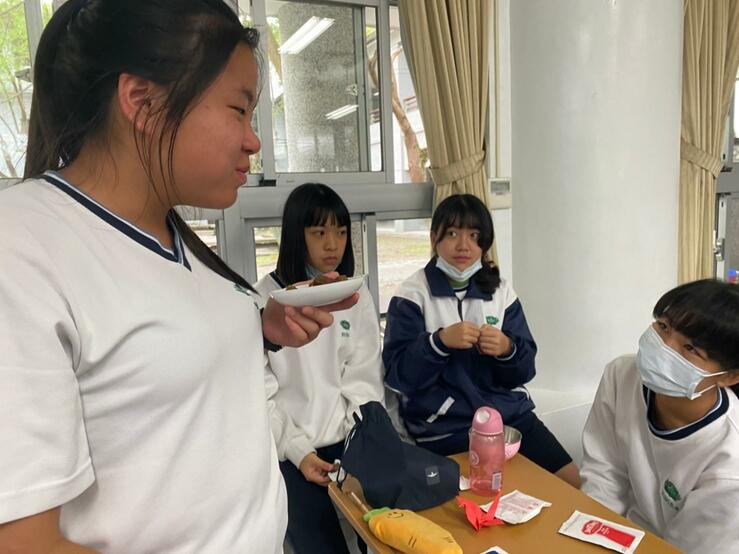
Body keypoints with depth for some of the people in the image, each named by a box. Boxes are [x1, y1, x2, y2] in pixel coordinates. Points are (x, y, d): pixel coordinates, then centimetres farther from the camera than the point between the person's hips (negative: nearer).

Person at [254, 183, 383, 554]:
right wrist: (297, 450, -12)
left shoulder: (357, 295, 7)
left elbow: (364, 378, 2)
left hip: (349, 440, 3)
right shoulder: (263, 298, -6)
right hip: (290, 449, -3)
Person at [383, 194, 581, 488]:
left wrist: (507, 349, -17)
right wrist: (440, 341, -25)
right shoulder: (413, 294, -4)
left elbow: (524, 370, 6)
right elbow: (398, 375, -10)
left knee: (572, 483, -4)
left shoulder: (500, 290, 7)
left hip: (510, 413, 4)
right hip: (444, 427, -4)